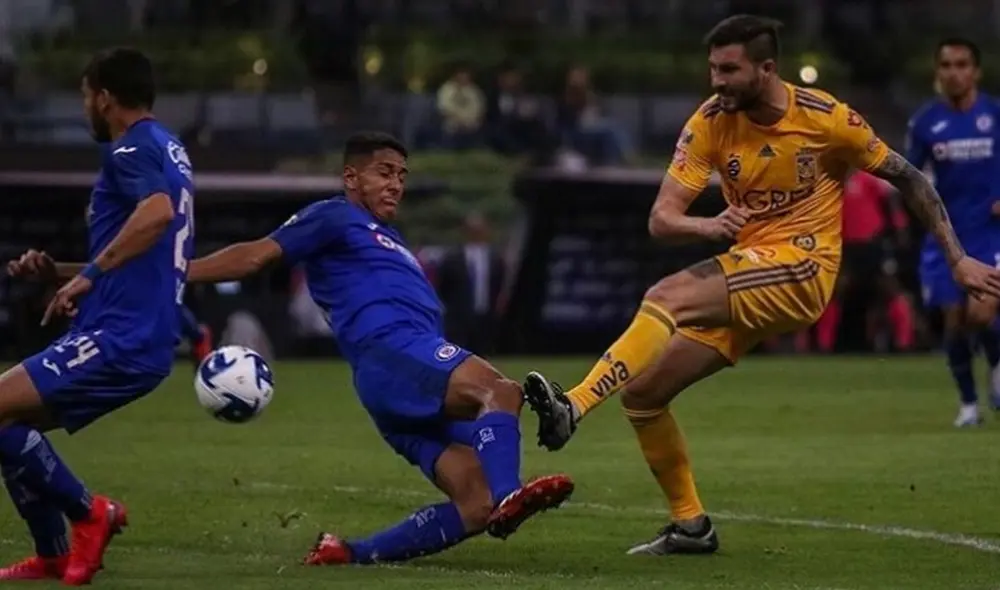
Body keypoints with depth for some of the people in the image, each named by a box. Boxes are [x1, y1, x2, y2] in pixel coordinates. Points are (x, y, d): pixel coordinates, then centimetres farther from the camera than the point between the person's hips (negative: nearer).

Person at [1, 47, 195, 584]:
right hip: (141, 343, 10)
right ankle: (52, 556, 15)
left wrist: (89, 274, -27)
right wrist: (56, 272, 21)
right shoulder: (168, 152, 22)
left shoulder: (131, 149, -9)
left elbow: (157, 213, -31)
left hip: (118, 339, -10)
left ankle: (87, 513, -7)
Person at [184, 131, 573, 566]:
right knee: (499, 391, -34)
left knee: (476, 508, -7)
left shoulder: (387, 241, 37)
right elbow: (258, 254, 2)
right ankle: (506, 499, -59)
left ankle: (348, 554, -6)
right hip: (390, 353, -9)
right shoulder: (335, 218, 10)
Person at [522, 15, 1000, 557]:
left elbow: (906, 179, 3)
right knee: (641, 391, -1)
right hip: (745, 276, 5)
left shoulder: (824, 117, -10)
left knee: (665, 298, -29)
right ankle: (690, 526, 12)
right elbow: (661, 219, -7)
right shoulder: (710, 123, -2)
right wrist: (708, 226, -29)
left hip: (800, 269, -5)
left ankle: (573, 408, -39)